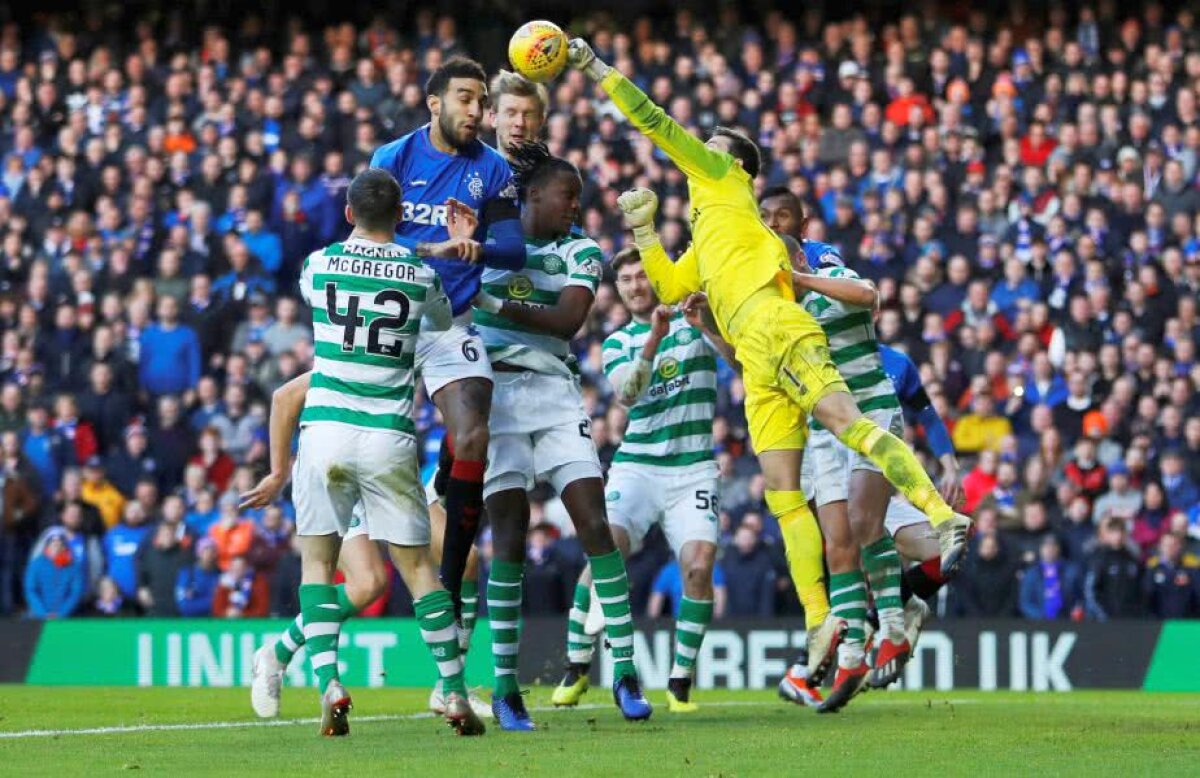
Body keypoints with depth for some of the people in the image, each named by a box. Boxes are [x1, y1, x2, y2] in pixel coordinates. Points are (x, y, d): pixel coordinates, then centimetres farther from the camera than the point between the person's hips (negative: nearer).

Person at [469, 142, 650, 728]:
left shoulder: (581, 253, 7)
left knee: (594, 522, -8)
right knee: (510, 531, -8)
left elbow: (569, 321, -9)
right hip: (494, 392, -2)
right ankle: (504, 683, -2)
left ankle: (624, 667, -4)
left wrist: (499, 305, -19)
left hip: (555, 397, 2)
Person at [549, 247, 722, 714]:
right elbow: (626, 393, -10)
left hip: (692, 469, -1)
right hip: (636, 466, 1)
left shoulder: (695, 323, 5)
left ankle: (681, 682, -5)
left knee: (698, 567, -17)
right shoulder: (617, 342, 9)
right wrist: (654, 339, -23)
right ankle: (576, 668, -4)